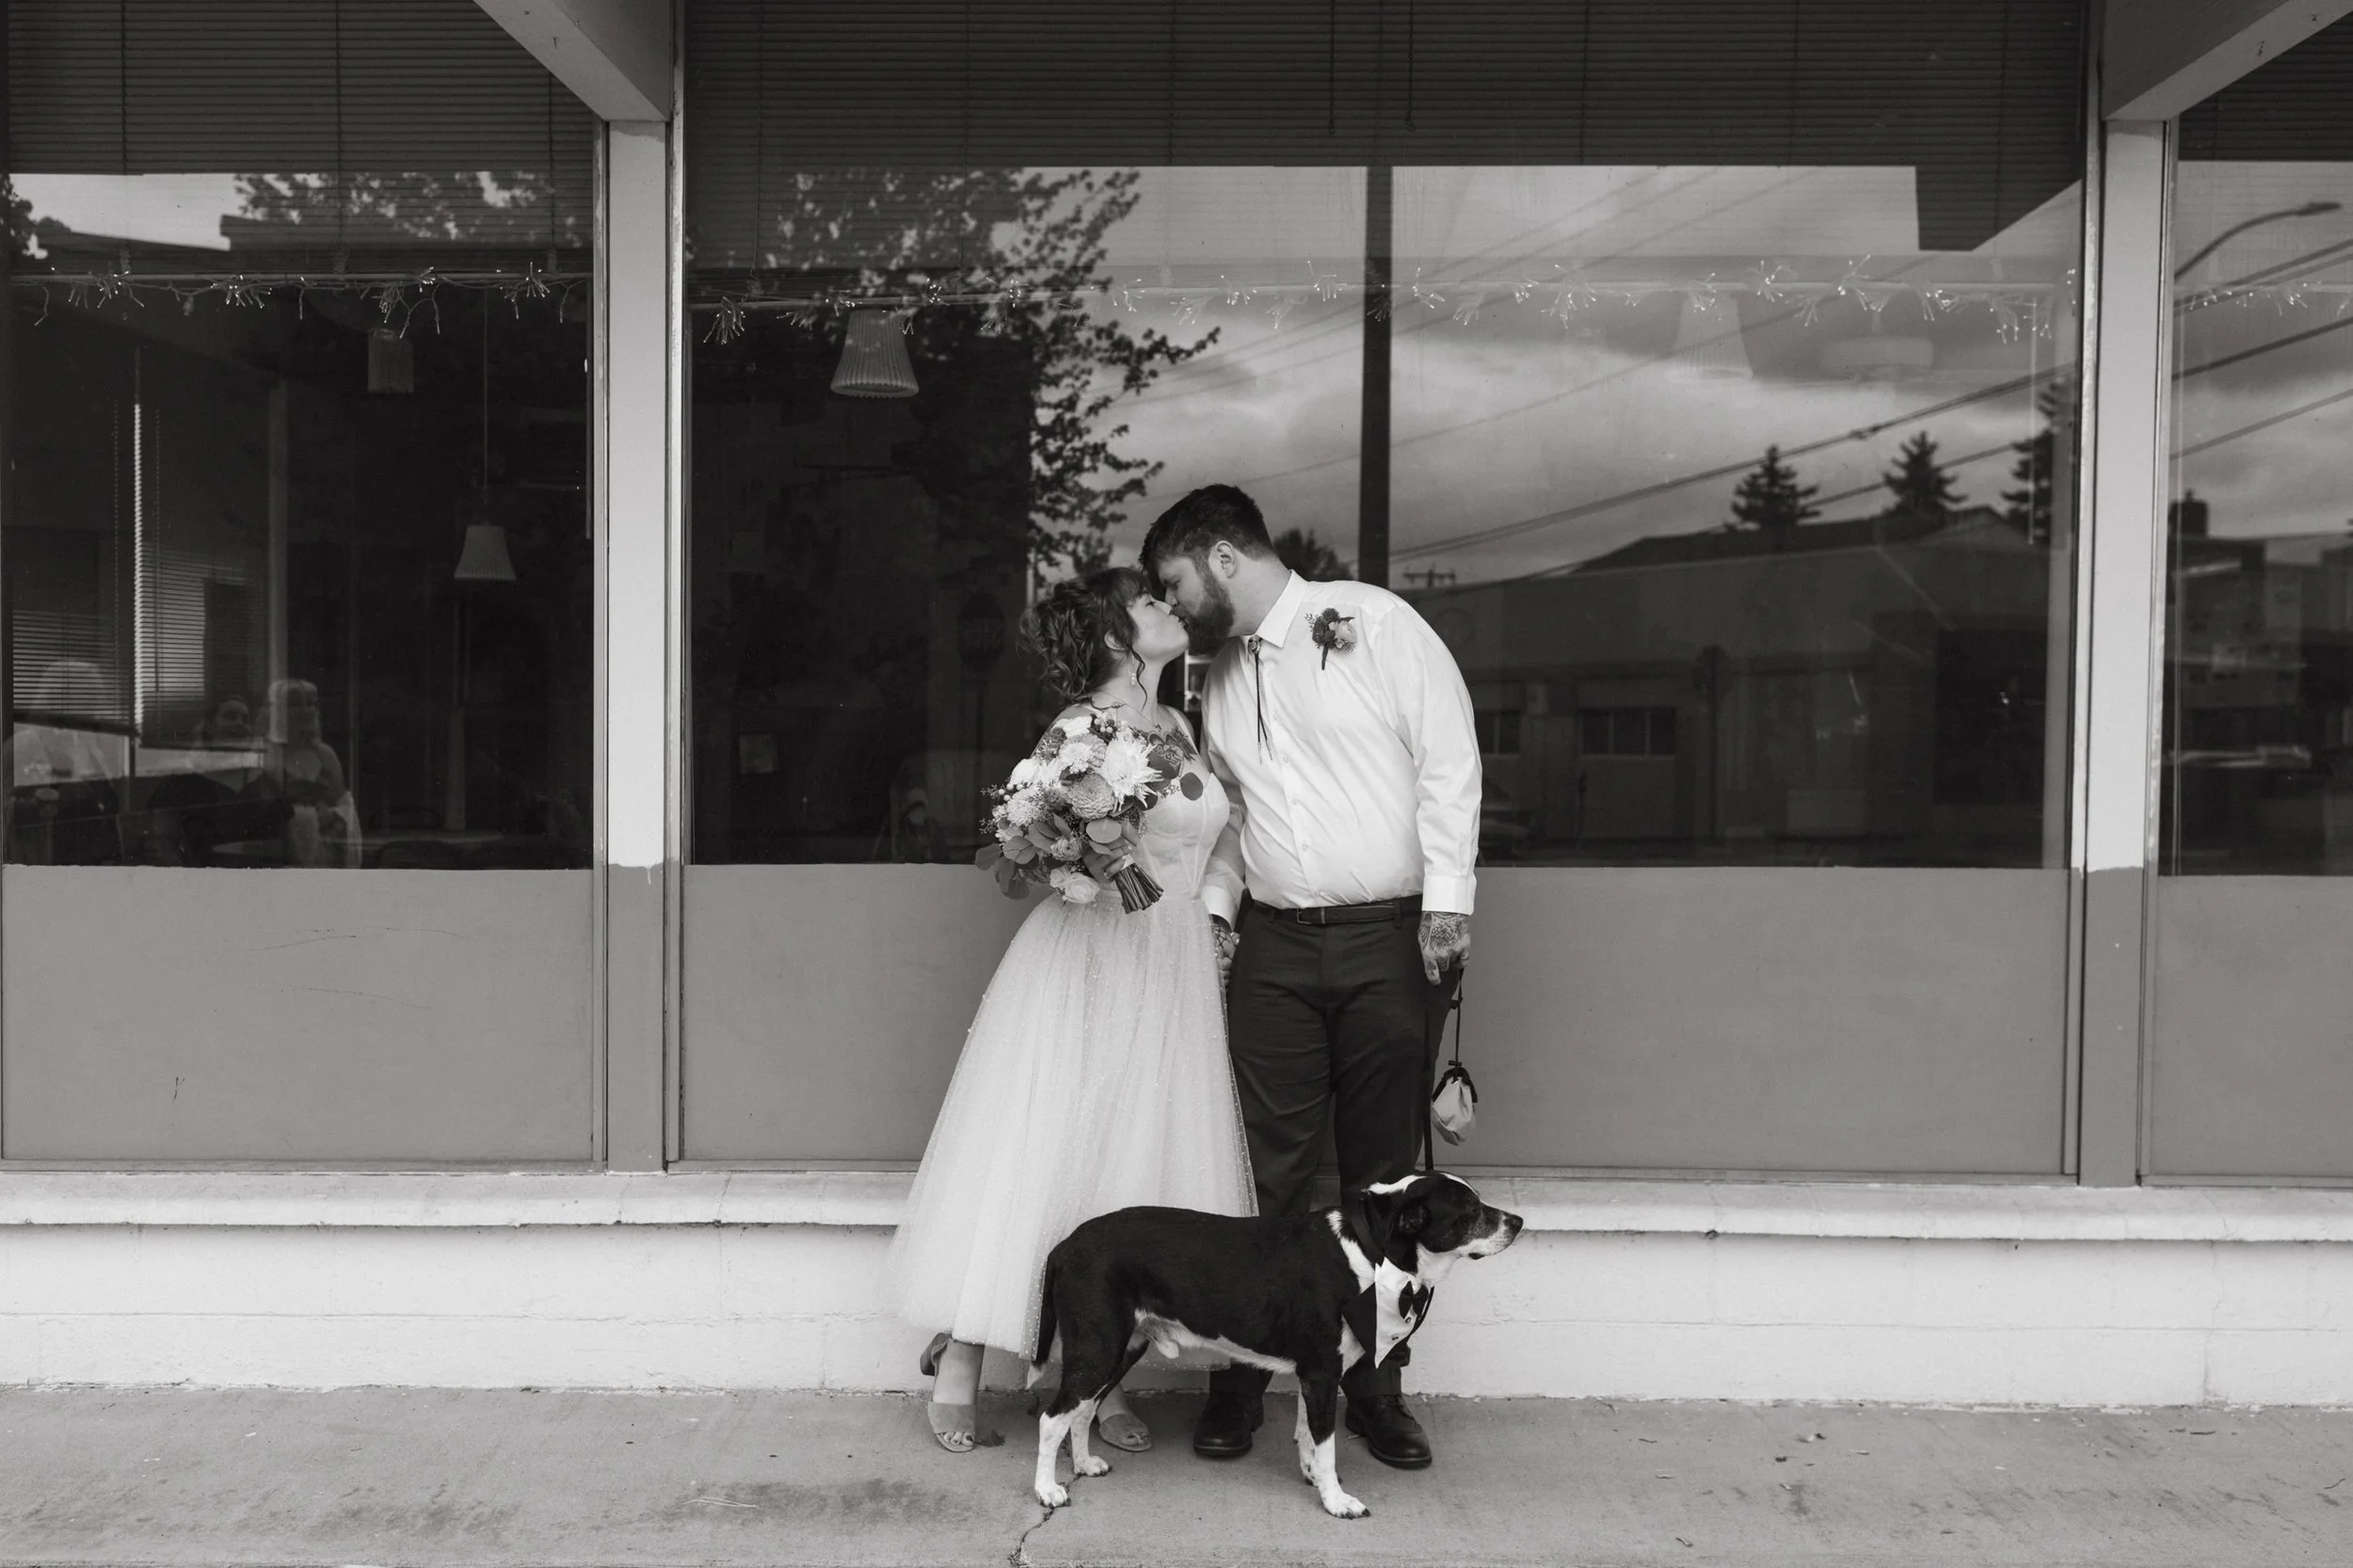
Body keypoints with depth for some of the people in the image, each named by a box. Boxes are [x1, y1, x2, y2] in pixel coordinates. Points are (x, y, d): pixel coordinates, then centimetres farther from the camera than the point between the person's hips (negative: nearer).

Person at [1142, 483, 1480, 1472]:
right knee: (1269, 1169, 2)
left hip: (1391, 938, -4)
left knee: (1383, 1174, 5)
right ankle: (1241, 1377, 13)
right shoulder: (1221, 675, 16)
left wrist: (1446, 895, -13)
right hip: (1273, 944, 4)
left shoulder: (1372, 622, -4)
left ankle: (1376, 1388, 18)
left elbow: (1449, 759, -8)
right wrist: (1213, 900, 9)